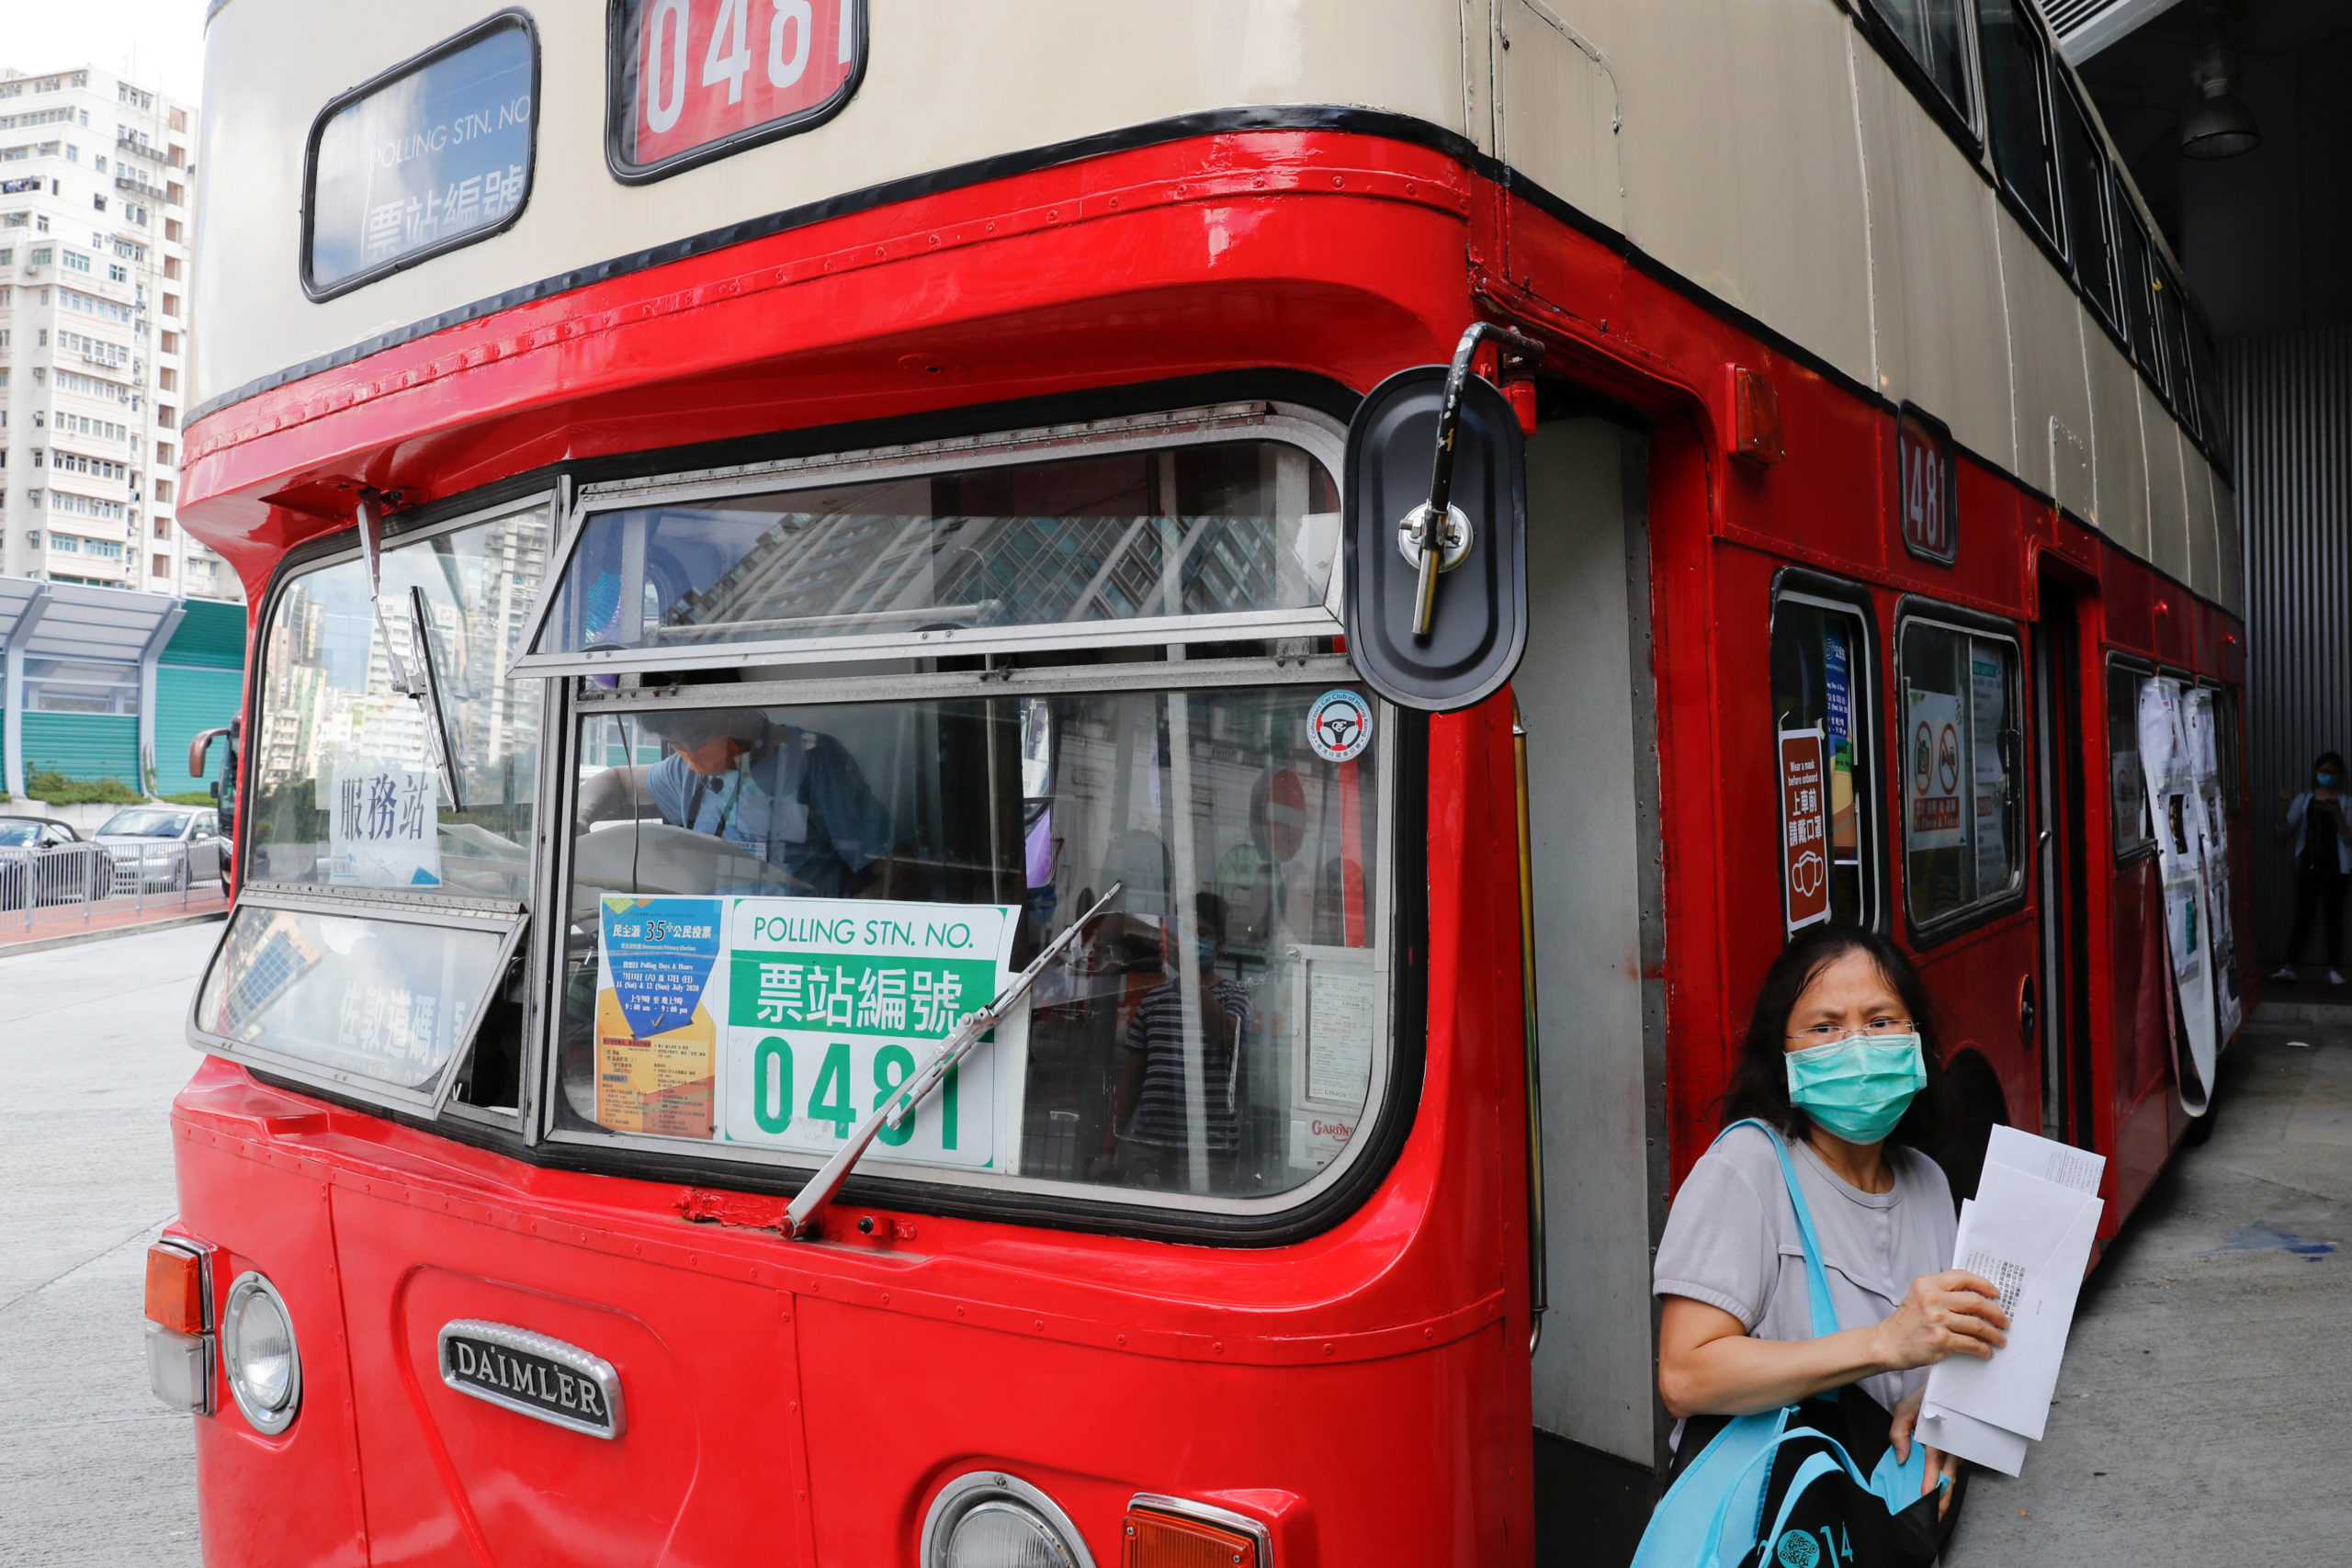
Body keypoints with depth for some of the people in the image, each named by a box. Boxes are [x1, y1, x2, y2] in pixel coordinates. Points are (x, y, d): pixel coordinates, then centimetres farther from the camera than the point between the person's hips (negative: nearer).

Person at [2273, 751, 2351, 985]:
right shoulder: (2304, 799, 8)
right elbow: (2284, 831, 2)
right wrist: (2282, 806, -14)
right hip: (2308, 864, 1)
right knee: (2302, 915, -1)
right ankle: (2289, 966, -4)